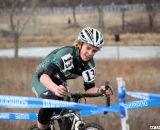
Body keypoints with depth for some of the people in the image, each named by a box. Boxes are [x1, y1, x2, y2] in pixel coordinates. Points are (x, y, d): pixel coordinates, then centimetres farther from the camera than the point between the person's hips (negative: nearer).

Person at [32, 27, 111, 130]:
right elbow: (44, 76, -46)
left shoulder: (89, 64, -16)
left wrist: (99, 90, -38)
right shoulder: (66, 54, -35)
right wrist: (55, 89, -67)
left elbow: (89, 88, -15)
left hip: (58, 83, 6)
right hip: (42, 80, -6)